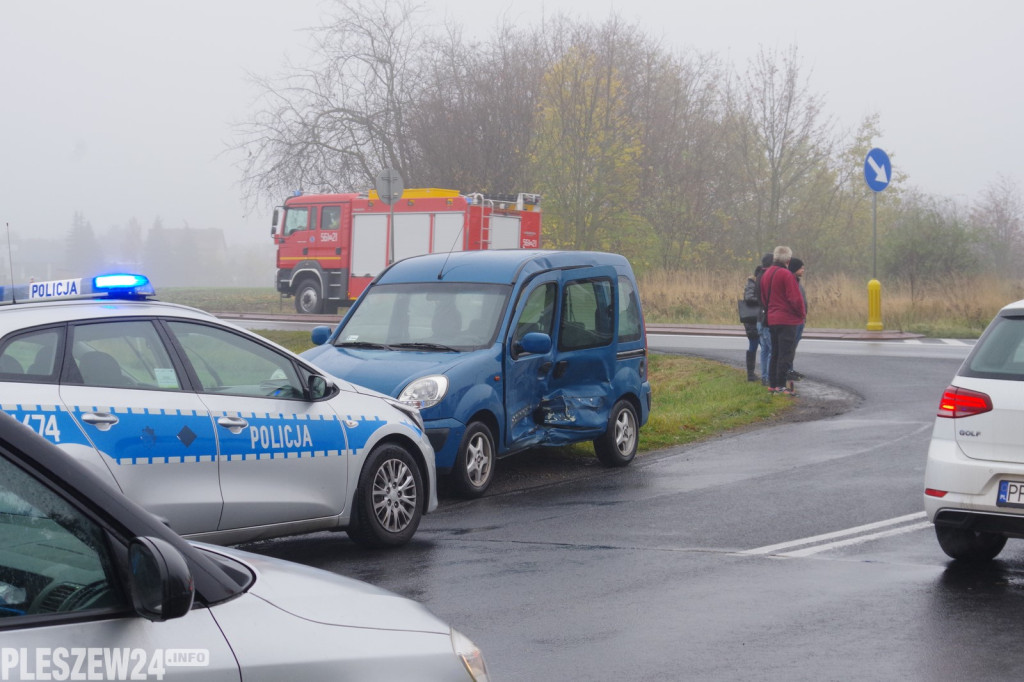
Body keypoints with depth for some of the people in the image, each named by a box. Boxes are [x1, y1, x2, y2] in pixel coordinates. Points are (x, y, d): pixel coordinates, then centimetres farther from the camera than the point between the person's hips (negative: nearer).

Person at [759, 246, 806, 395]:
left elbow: (763, 298, 18)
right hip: (787, 320, -8)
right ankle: (781, 385, -6)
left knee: (775, 353, 16)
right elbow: (795, 298, -17)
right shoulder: (786, 275, -16)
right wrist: (802, 314, -3)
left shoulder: (766, 274, 11)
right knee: (786, 354, -4)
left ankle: (772, 383, 17)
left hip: (772, 319, 8)